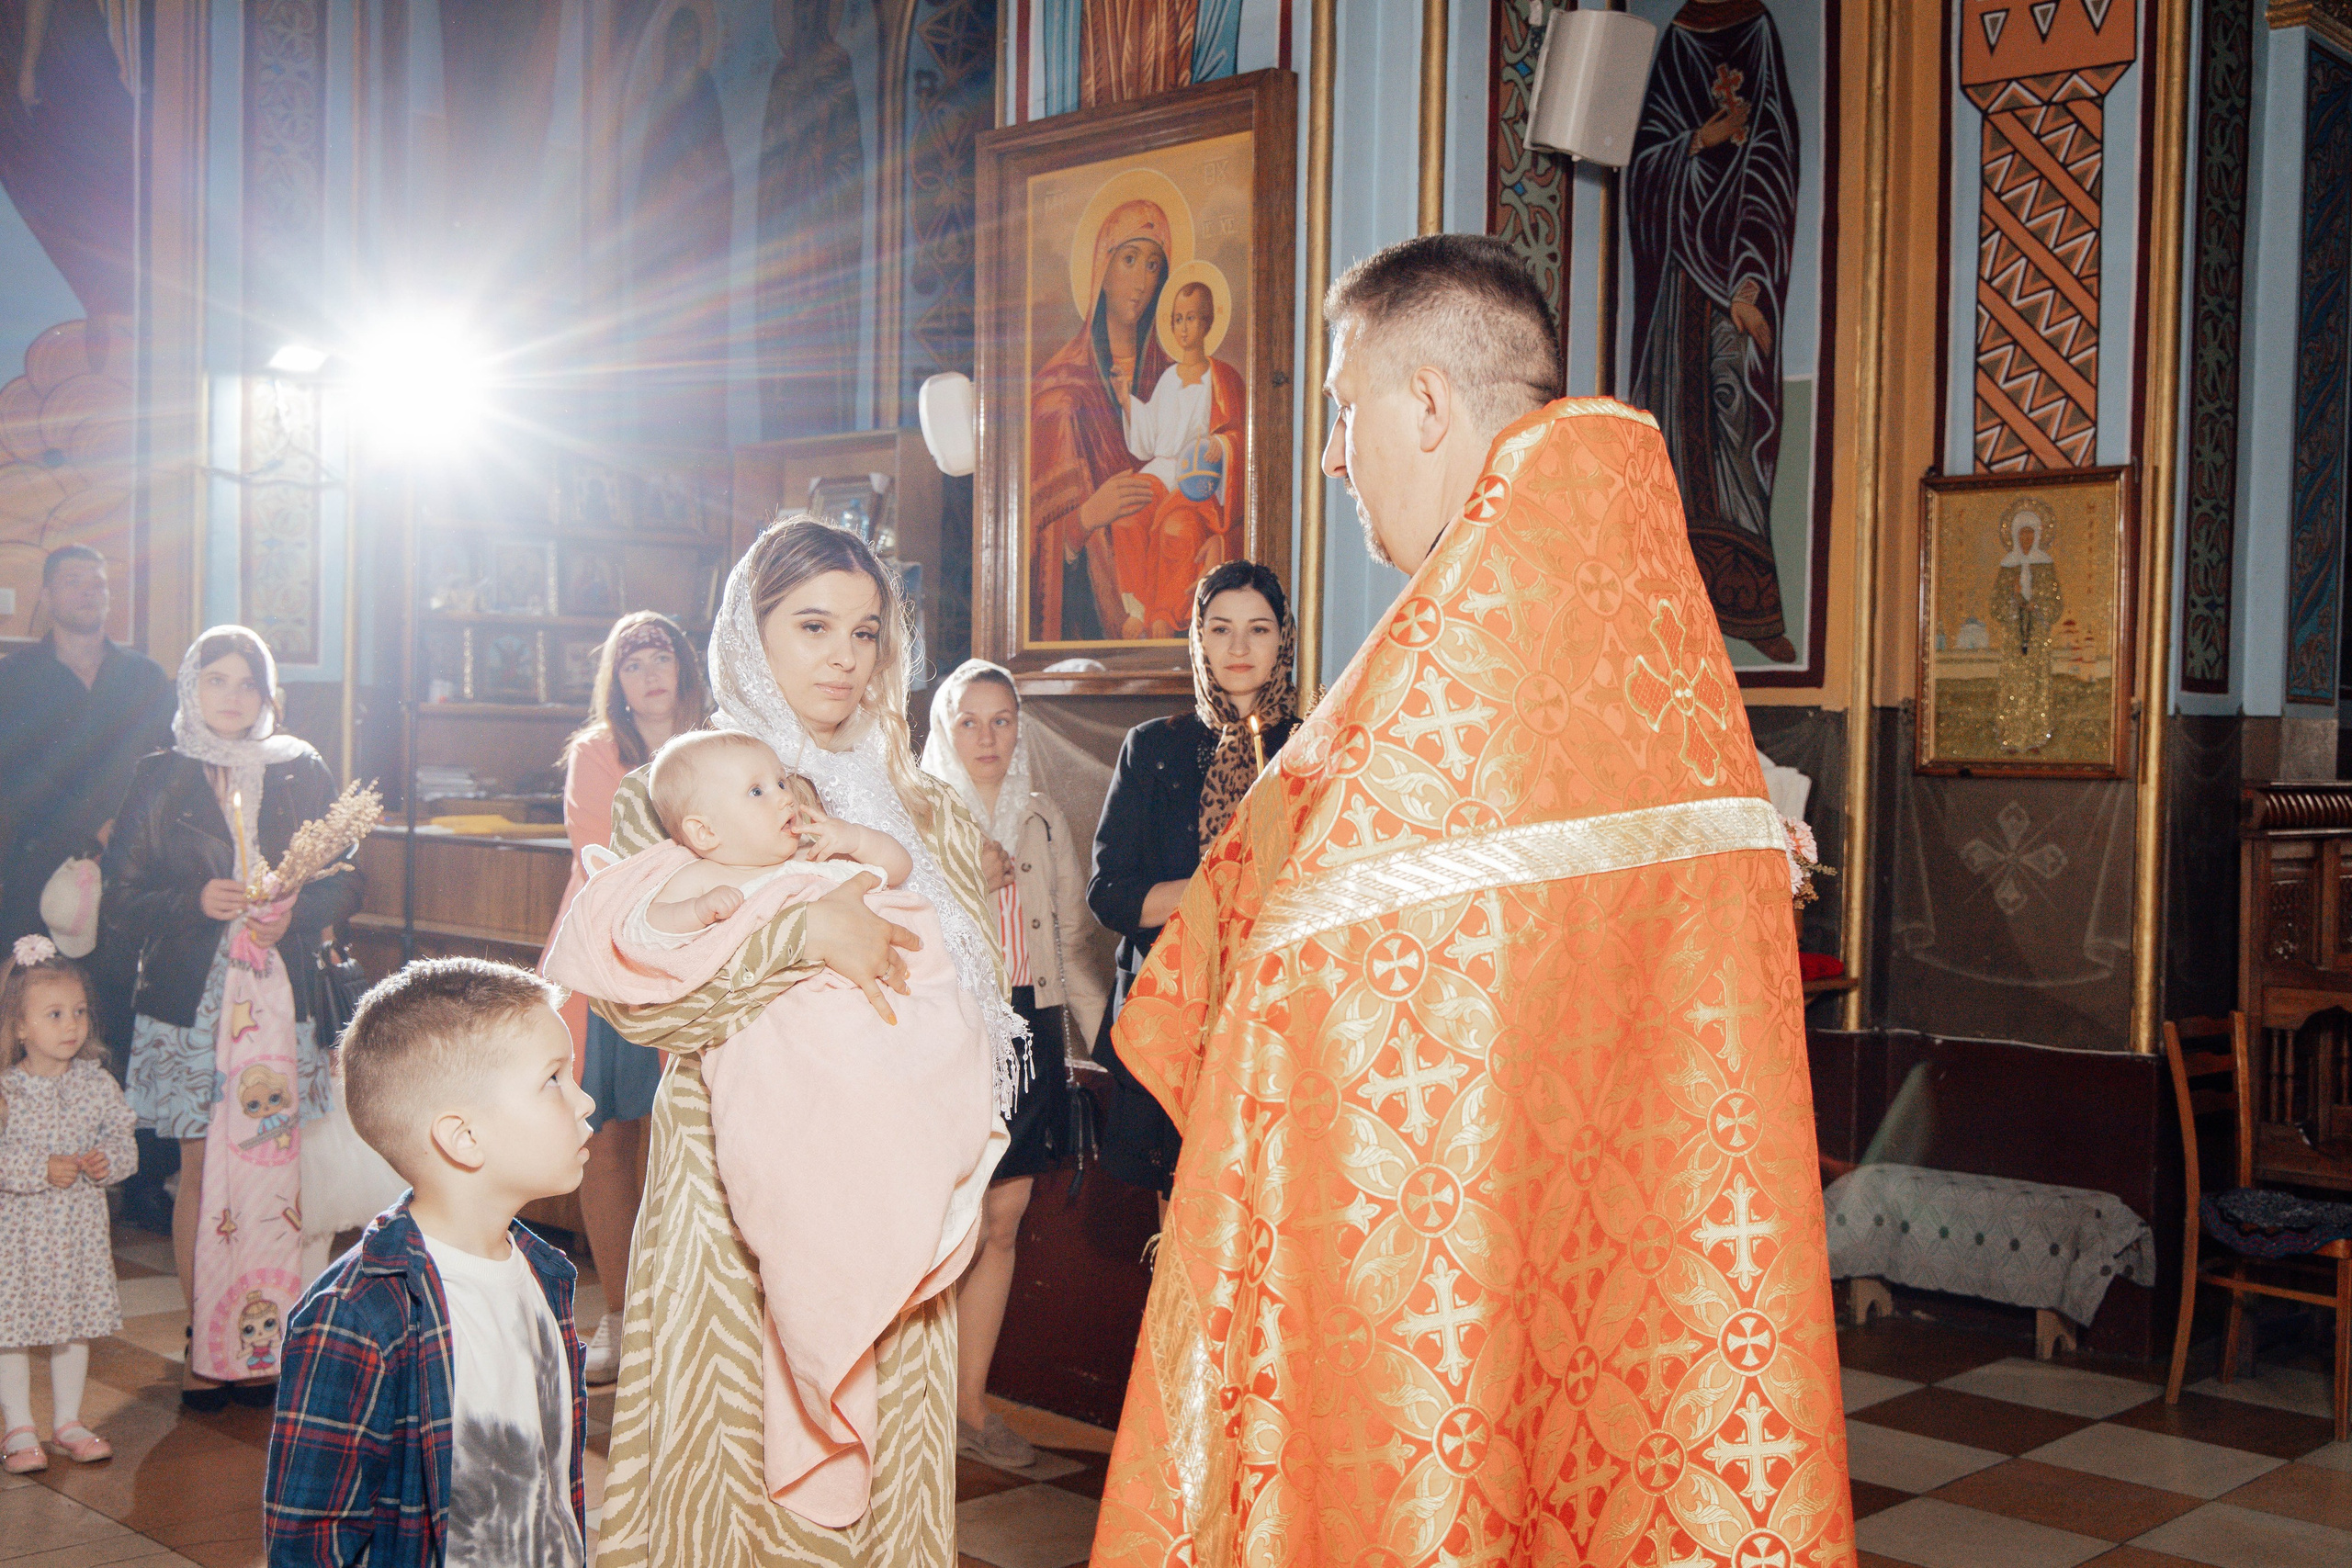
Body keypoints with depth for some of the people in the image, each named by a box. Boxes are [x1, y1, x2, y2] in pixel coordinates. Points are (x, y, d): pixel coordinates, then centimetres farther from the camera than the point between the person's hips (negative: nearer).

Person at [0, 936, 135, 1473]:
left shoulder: (98, 1085, 0)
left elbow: (122, 1139, 6)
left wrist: (109, 1161, -13)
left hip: (81, 1230, 3)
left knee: (76, 1325, 12)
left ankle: (67, 1420, 27)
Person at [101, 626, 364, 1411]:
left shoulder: (302, 774, 8)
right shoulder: (160, 780, 6)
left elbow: (346, 881, 9)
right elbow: (121, 903, 3)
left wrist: (295, 910, -10)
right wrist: (196, 902, -14)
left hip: (280, 998, 1)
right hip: (190, 997, -1)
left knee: (269, 1170, -1)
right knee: (200, 1169, 1)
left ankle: (258, 1340, 9)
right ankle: (204, 1344, 10)